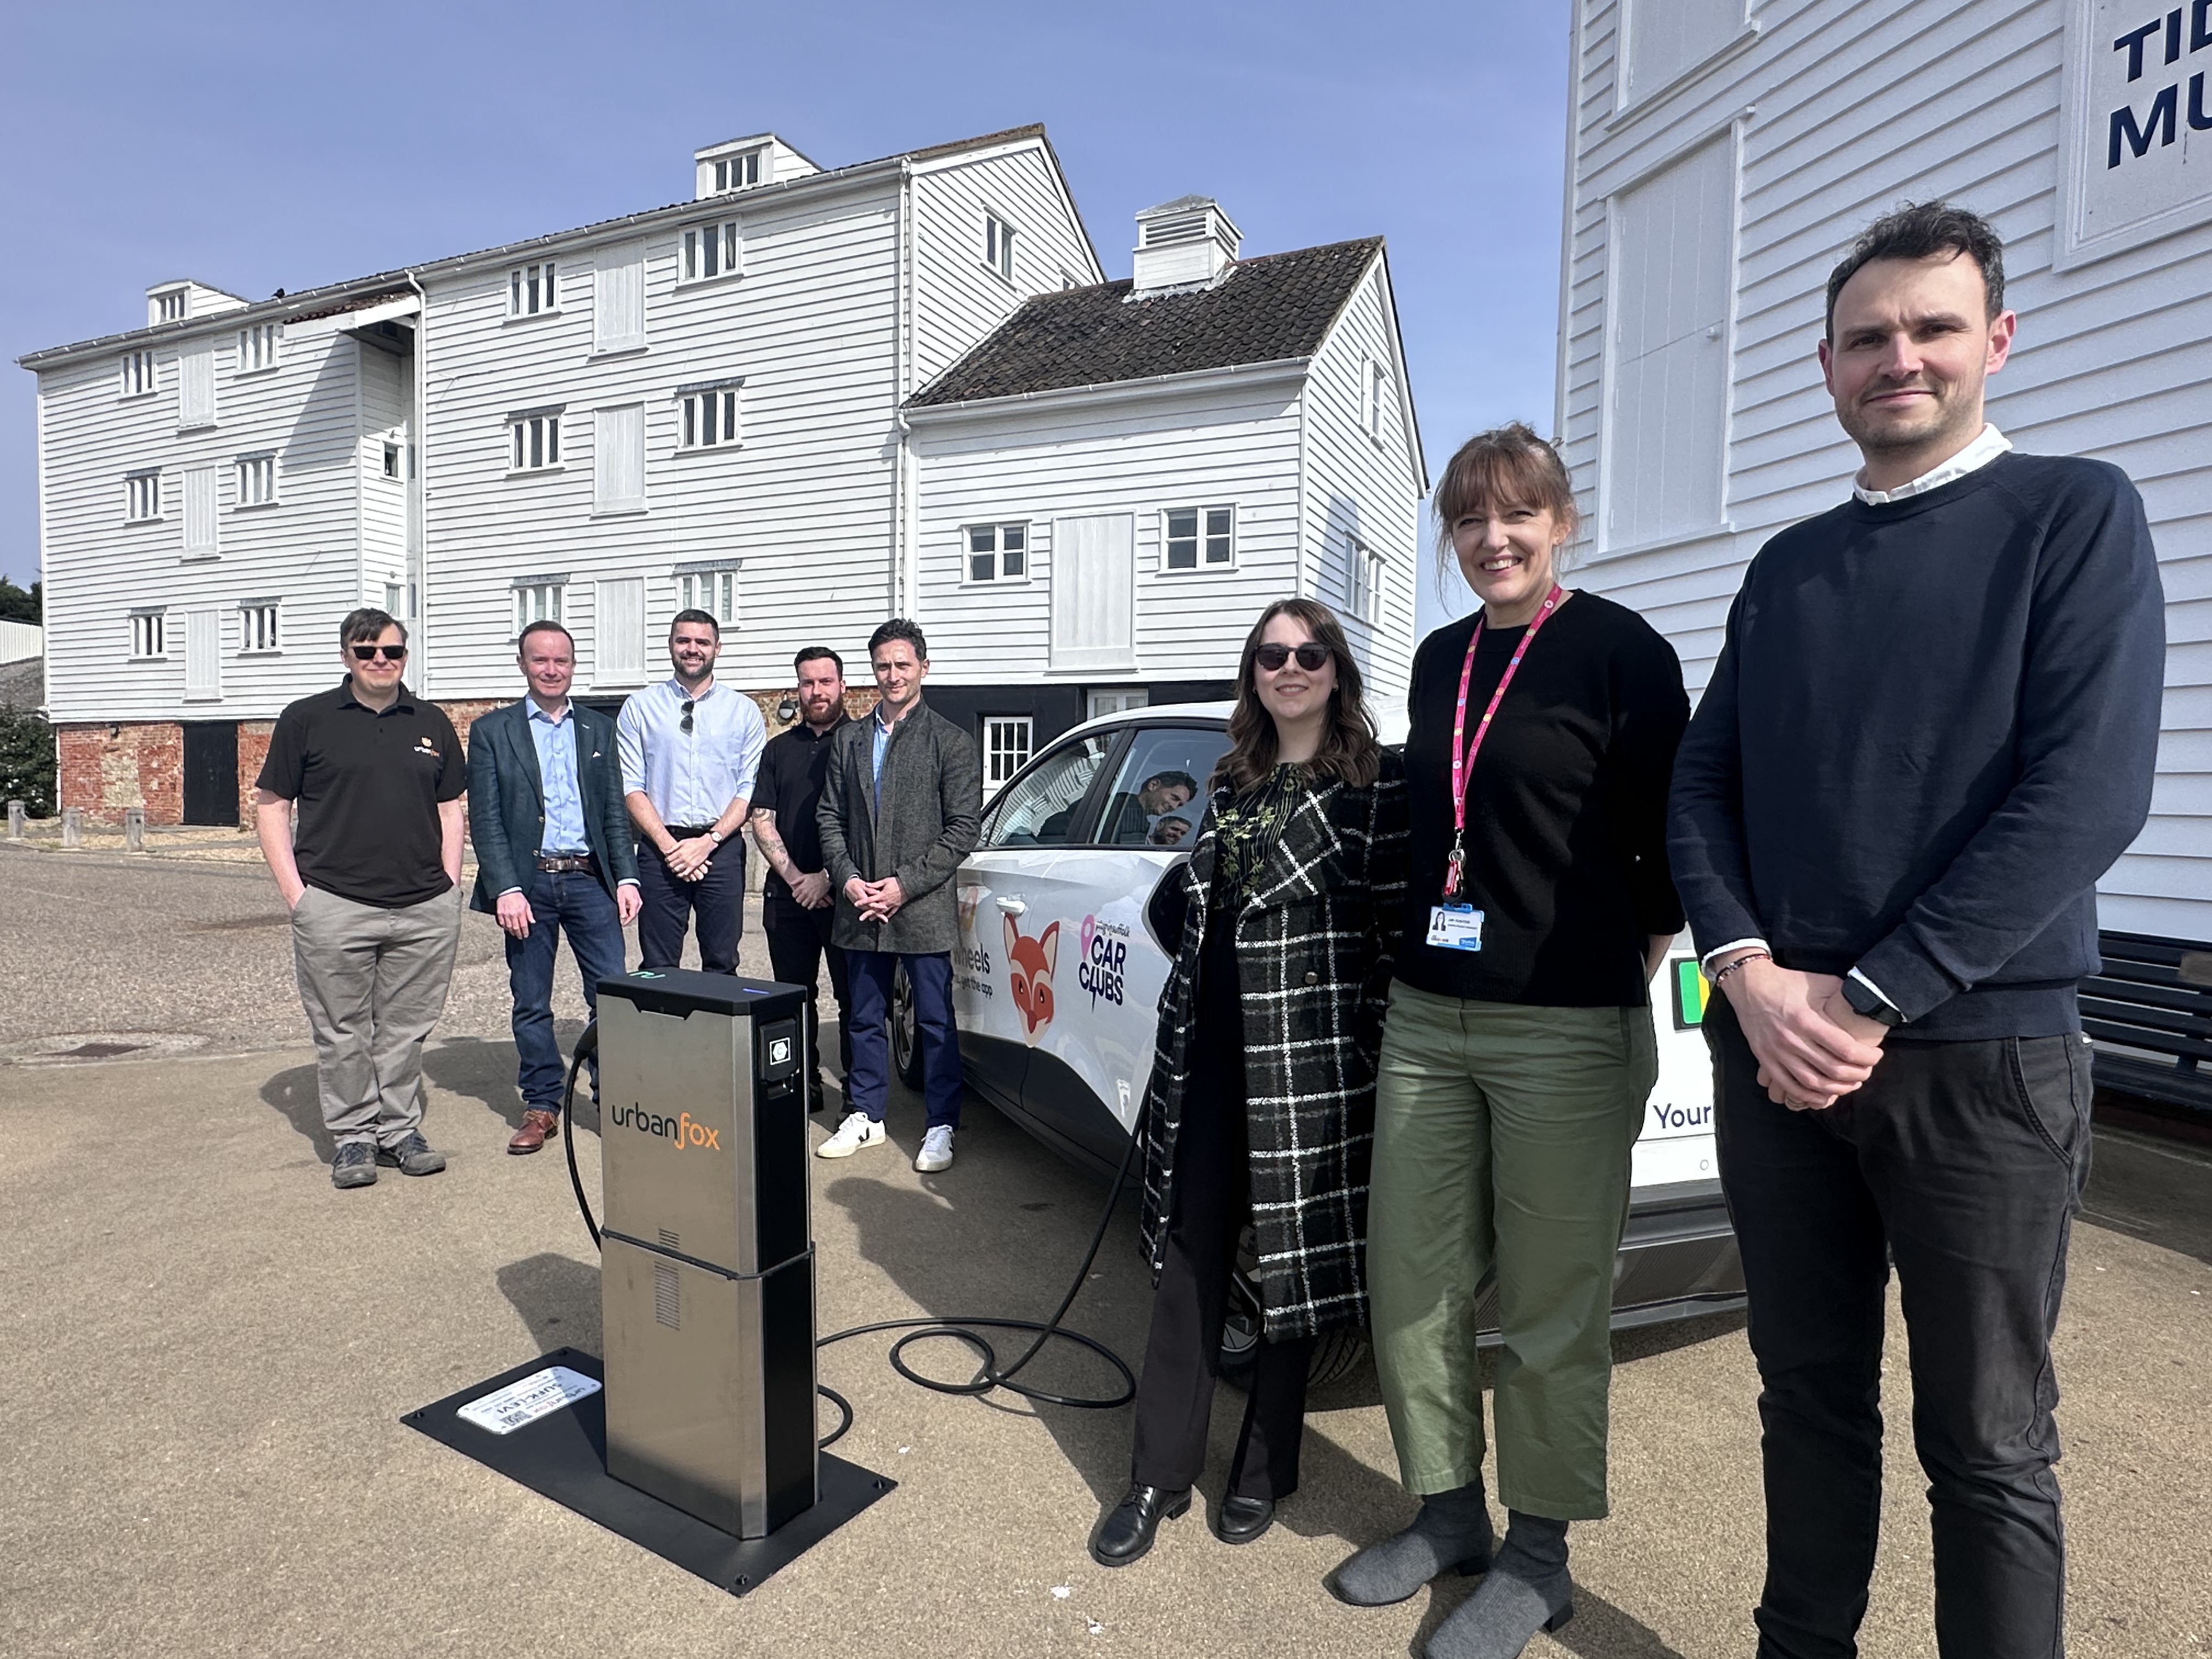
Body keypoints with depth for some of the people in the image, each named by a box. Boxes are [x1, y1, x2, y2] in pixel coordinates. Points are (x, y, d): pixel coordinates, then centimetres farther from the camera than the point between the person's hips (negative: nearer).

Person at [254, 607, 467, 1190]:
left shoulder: (431, 723, 12)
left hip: (426, 910, 2)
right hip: (335, 908, -2)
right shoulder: (306, 720, 3)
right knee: (343, 1032, 6)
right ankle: (353, 1136, 19)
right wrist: (295, 892, -4)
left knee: (406, 1028, 10)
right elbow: (270, 808, 4)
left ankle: (400, 1130, 23)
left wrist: (449, 883, 6)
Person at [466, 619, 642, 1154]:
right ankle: (541, 1107, 21)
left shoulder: (599, 728, 11)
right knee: (531, 1004, 7)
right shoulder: (492, 731, 4)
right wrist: (506, 889, -11)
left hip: (589, 880, 1)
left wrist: (626, 878, 0)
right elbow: (485, 820, -1)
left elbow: (615, 811, 10)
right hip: (527, 884, -1)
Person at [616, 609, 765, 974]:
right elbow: (630, 786, 2)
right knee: (658, 968, 2)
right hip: (660, 848, 0)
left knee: (722, 964, 3)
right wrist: (668, 845, -9)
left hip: (722, 848, 0)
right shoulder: (639, 708, 8)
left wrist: (709, 841, -9)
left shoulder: (744, 711, 8)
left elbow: (751, 789, 2)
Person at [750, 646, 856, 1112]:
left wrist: (829, 877, -10)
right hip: (787, 893, 4)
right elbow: (762, 820, 10)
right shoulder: (778, 750, 16)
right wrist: (793, 876, -4)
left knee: (853, 996, -1)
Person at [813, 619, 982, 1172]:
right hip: (860, 909, 4)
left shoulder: (951, 742, -2)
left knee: (936, 1022, 4)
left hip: (923, 910, -4)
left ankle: (941, 1127, 16)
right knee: (866, 1018, 15)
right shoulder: (848, 740, 11)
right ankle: (865, 1116, 29)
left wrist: (905, 884, -13)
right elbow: (829, 816, 11)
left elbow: (963, 828, -7)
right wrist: (847, 878, -5)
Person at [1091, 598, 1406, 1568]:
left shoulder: (1379, 787, -4)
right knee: (1189, 1254, 8)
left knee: (1295, 1262, 9)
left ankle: (1264, 1471, 29)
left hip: (1311, 1061, -4)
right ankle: (1159, 1478, 22)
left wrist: (1367, 1043, -10)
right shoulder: (1232, 782, 12)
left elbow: (1398, 929, -7)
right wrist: (1199, 956, 5)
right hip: (1210, 1052, 5)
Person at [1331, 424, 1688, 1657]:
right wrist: (1424, 967, 15)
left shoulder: (1622, 652, -4)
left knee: (1554, 1310, 5)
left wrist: (1616, 980, 1)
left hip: (1568, 1033, -6)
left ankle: (1538, 1559, 26)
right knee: (1412, 1284, 11)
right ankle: (1449, 1515, 32)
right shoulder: (1440, 660, 14)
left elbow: (1671, 846, -3)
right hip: (1426, 1019, 6)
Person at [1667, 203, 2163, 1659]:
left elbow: (2087, 793, -12)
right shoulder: (1787, 566, 13)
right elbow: (1704, 785, 7)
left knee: (1988, 1444, 8)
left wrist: (1871, 999, -16)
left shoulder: (2076, 515, 0)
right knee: (1811, 1394, 16)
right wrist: (1750, 972, -9)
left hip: (1980, 1053, -4)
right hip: (1771, 1043, 4)